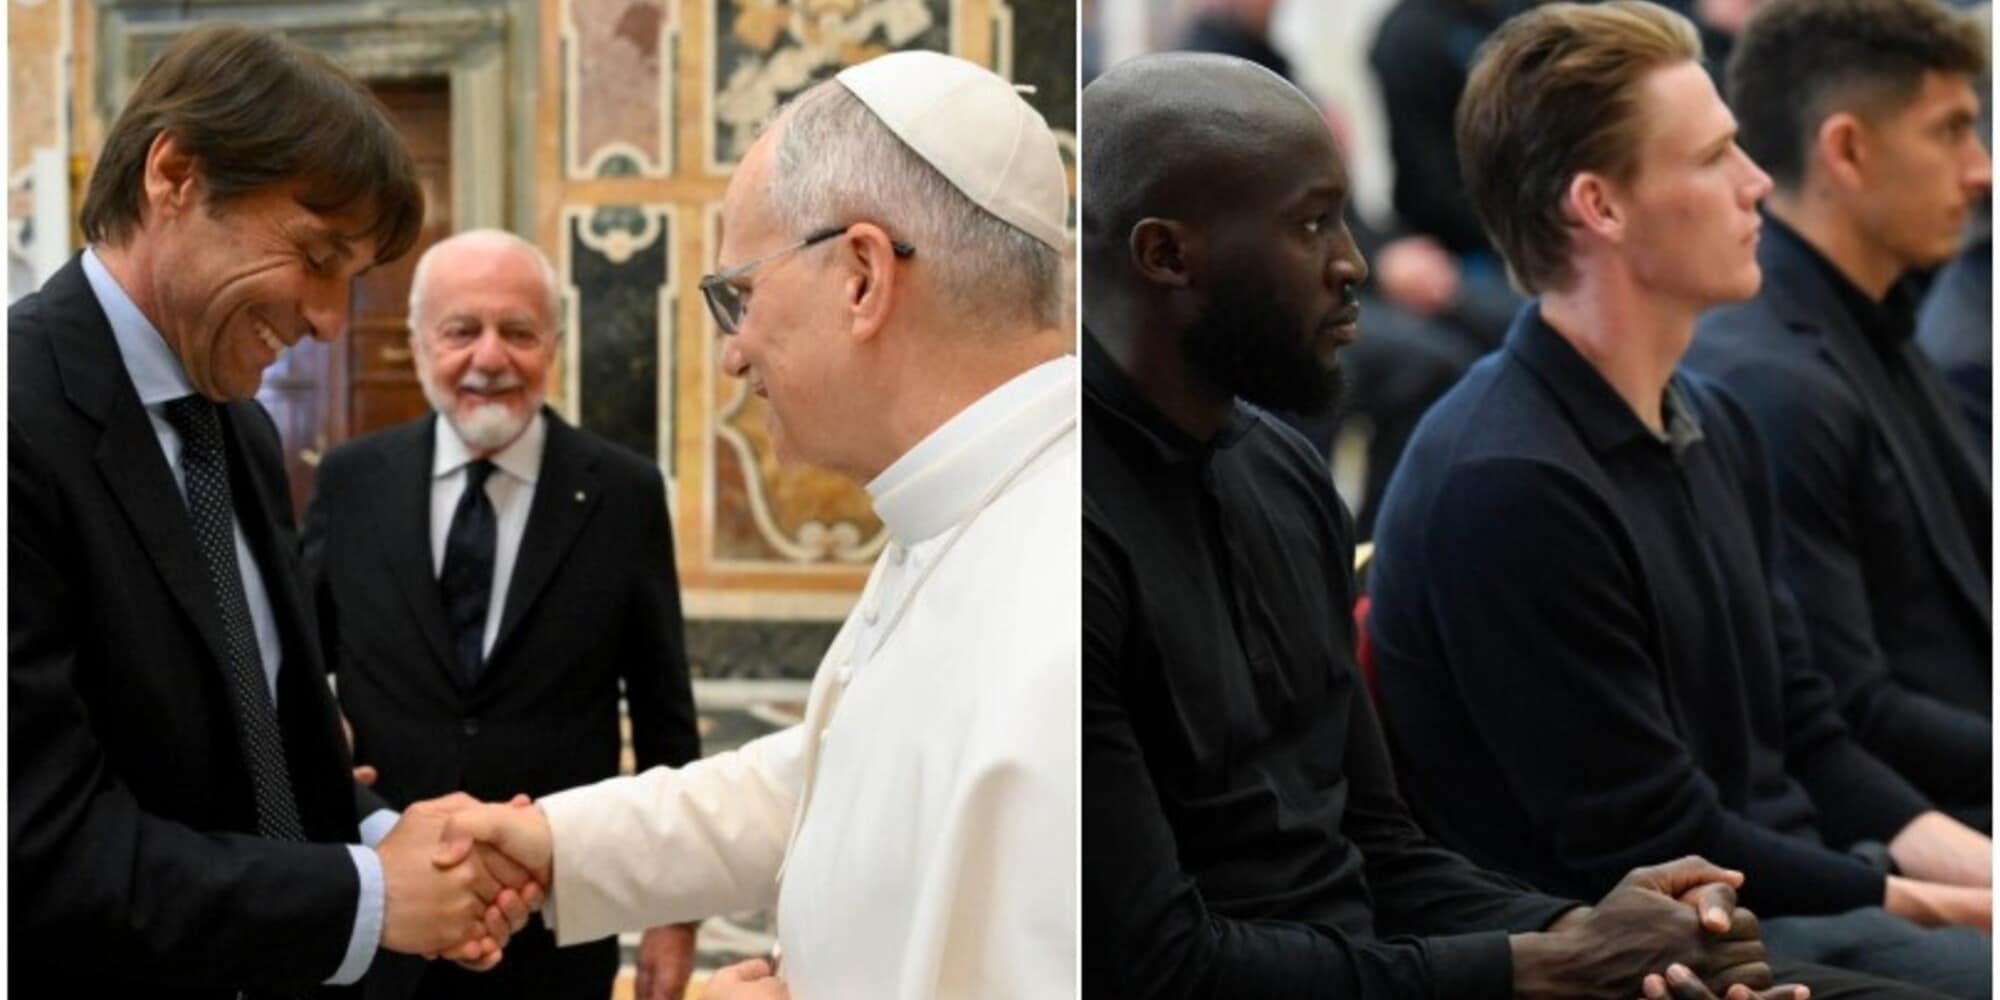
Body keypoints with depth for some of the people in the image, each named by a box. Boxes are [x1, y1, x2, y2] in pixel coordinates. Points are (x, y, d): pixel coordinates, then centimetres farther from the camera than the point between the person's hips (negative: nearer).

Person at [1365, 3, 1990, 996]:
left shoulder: (1711, 427, 11)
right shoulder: (1508, 487, -19)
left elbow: (1806, 745, 14)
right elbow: (1659, 853, -16)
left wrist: (1974, 862, -1)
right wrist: (1950, 907, -10)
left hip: (1802, 891, 9)